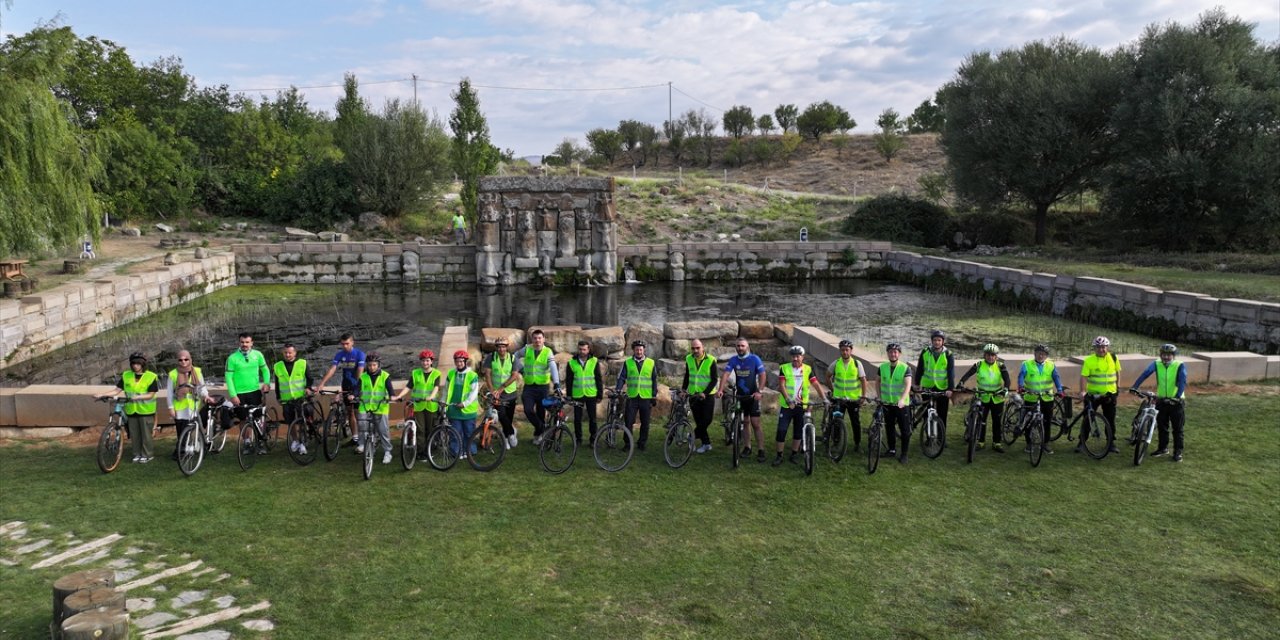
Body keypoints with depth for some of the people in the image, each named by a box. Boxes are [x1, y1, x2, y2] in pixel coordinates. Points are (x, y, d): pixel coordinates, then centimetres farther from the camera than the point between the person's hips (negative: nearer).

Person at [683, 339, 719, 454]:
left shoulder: (710, 360, -10)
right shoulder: (689, 359, 1)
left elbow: (714, 380, -11)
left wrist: (705, 393, -20)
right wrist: (683, 389, 7)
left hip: (707, 395, -3)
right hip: (693, 395, 3)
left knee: (707, 420, -9)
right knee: (698, 421, 5)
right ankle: (706, 444, 16)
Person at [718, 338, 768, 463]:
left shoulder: (754, 359, -9)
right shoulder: (733, 360, -2)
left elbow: (762, 375, -12)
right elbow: (725, 374, -11)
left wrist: (759, 391, -24)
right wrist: (720, 390, -25)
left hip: (752, 396, -3)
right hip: (740, 395, 3)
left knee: (755, 423, -6)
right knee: (745, 422, 11)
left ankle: (761, 450, -1)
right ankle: (747, 447, 22)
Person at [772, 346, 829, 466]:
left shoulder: (808, 370, 1)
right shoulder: (784, 368, -4)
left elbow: (816, 385, -4)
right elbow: (781, 386, -11)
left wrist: (824, 398, -16)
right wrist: (788, 399, -25)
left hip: (801, 406, 2)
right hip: (786, 405, -2)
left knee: (798, 431, 9)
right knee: (781, 430, -4)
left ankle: (794, 454, 23)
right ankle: (778, 455, 7)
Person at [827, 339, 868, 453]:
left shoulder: (857, 364, -6)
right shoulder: (835, 364, -3)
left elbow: (863, 380, -2)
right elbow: (828, 377, 12)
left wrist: (863, 396, -6)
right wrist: (832, 390, 8)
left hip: (854, 398, -1)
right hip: (838, 397, 1)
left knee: (856, 422, 7)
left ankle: (857, 442, 23)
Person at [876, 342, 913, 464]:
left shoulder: (905, 368, -11)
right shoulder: (882, 367, 1)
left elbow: (908, 385, -21)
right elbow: (878, 382, 17)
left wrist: (902, 399, -35)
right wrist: (879, 396, 6)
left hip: (901, 404, -3)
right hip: (887, 403, 4)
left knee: (905, 430, 1)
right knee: (889, 428, 13)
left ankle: (904, 453, 13)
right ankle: (892, 449, 29)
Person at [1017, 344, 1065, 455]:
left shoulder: (1051, 365, 4)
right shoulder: (1027, 364, -1)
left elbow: (1056, 378, -6)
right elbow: (1021, 376, -14)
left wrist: (1059, 390, -22)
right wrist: (1021, 386, -33)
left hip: (1047, 398, 1)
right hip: (1030, 398, -1)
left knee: (1047, 421, 5)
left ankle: (1045, 443, 18)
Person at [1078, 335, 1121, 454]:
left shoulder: (1113, 358, 0)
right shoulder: (1089, 360, -10)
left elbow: (1117, 372, 14)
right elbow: (1084, 376, -15)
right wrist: (1083, 391, -25)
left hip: (1109, 394, 3)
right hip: (1092, 394, -3)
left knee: (1110, 420, 9)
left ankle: (1111, 443, 20)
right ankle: (1082, 442, 12)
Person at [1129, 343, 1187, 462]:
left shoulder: (1180, 366, -10)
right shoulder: (1157, 364, -3)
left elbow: (1182, 381, -22)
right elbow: (1145, 373, -17)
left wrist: (1178, 396, -37)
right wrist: (1134, 386, -32)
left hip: (1175, 401, -3)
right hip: (1161, 400, 3)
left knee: (1177, 428, 5)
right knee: (1162, 426, 13)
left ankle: (1178, 452, 15)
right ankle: (1163, 448, 27)